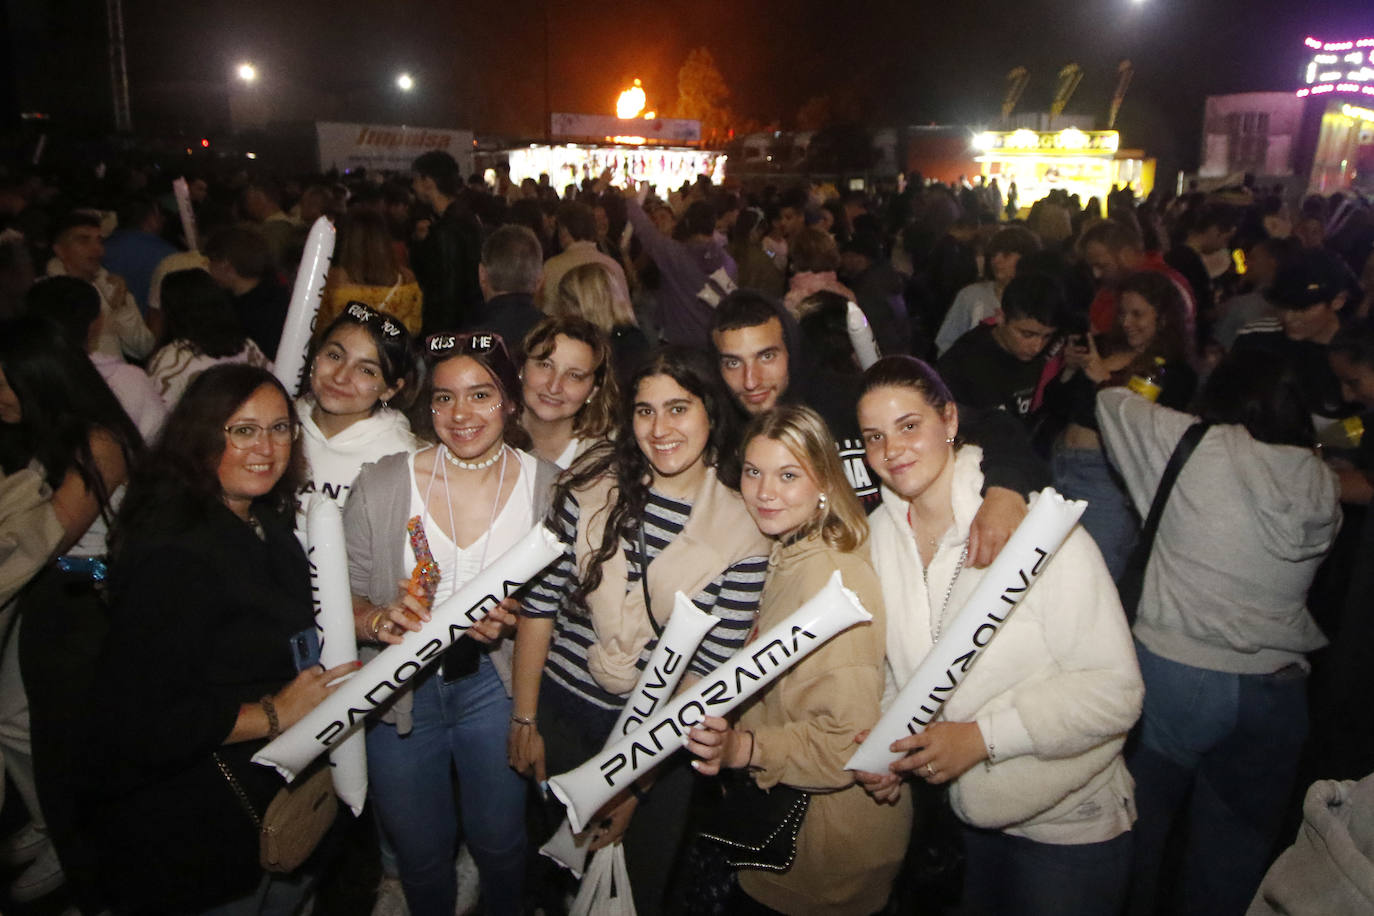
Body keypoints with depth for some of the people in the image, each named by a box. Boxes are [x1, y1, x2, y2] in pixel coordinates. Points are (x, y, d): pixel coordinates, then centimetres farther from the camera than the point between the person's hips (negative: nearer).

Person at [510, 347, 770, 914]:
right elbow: (539, 603, -6)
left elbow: (709, 672, -13)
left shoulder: (743, 532, -15)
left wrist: (637, 783, -11)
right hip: (562, 709, 2)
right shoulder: (593, 484, -11)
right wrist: (524, 718, -3)